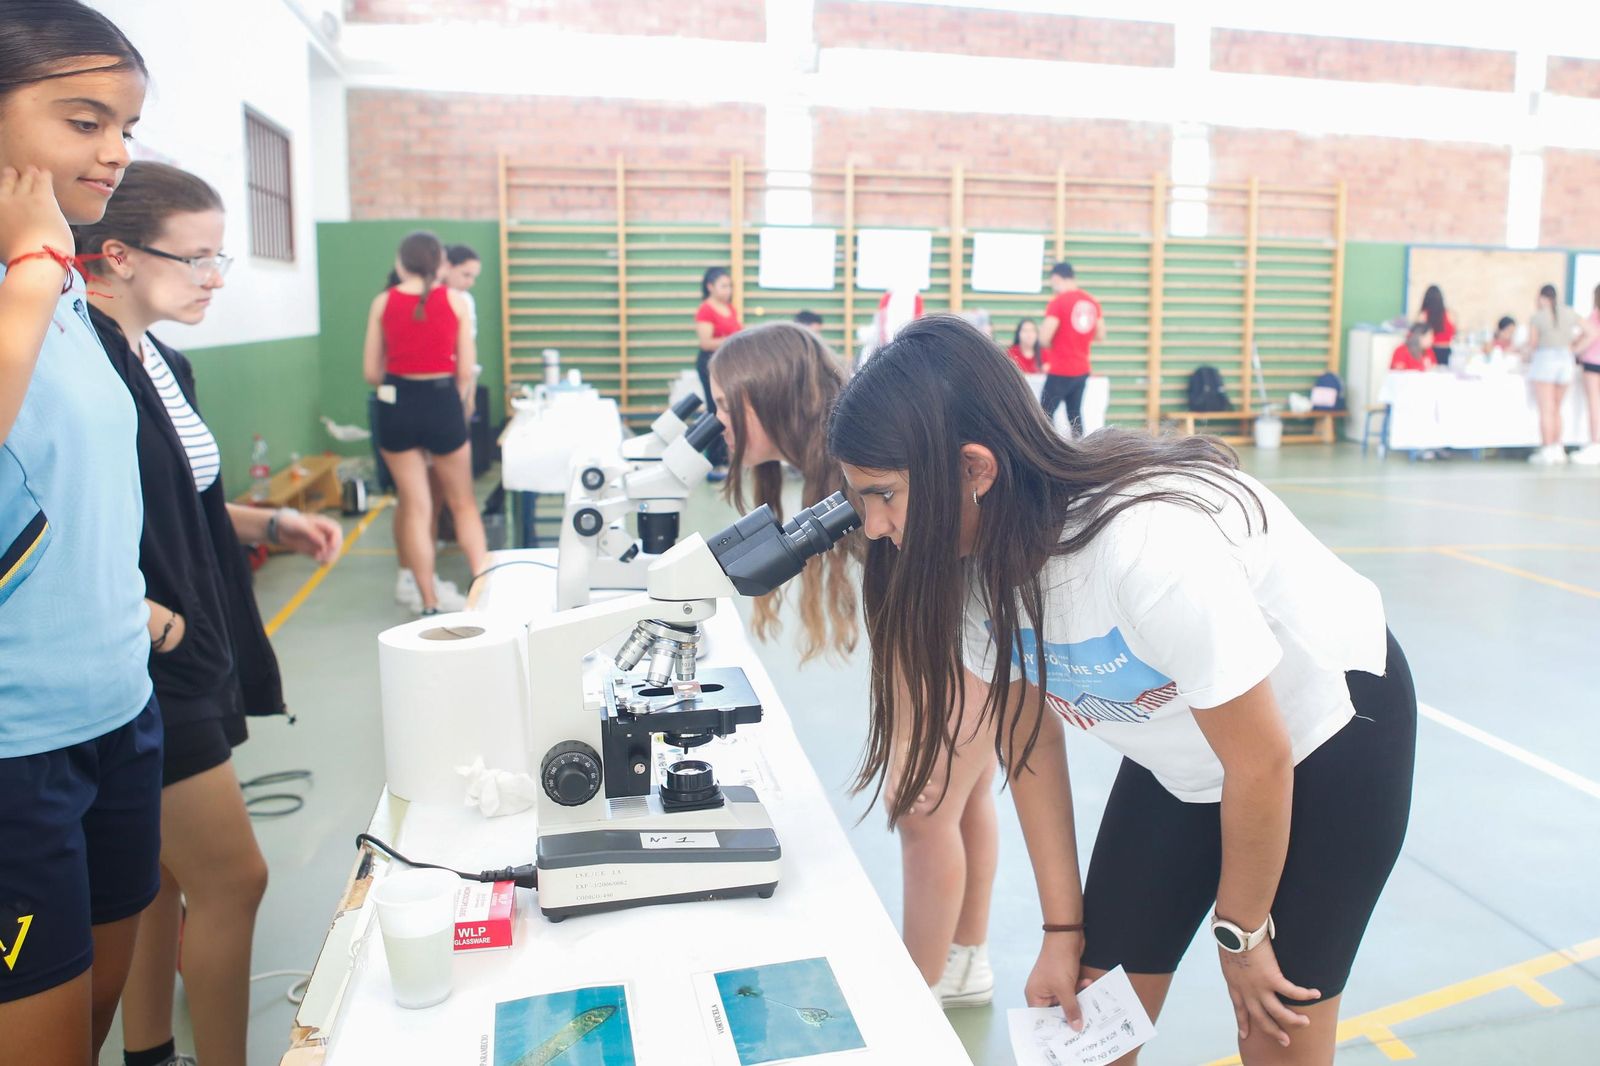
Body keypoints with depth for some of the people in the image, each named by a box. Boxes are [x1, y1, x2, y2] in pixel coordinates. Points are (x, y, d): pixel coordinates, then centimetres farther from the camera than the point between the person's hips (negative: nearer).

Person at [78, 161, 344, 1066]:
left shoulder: (165, 364, 11)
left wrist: (272, 524, 8)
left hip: (192, 659, 9)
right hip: (142, 668, -9)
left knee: (160, 876, 19)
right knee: (233, 880, -2)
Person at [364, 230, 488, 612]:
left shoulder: (383, 302, 1)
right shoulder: (455, 300, -2)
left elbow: (371, 371, 2)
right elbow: (466, 370, -2)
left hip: (397, 405, 1)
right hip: (442, 401, -1)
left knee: (415, 507, 8)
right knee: (463, 503, 15)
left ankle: (429, 603, 11)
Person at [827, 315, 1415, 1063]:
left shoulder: (1151, 546, -39)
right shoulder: (970, 561, -20)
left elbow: (1261, 762, -25)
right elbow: (1027, 737, -6)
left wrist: (1240, 932, -10)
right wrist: (1063, 928, -2)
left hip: (1331, 735, -5)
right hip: (1177, 758, 5)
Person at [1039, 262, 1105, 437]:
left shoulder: (1058, 301, -14)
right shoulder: (1092, 302, 5)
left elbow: (1044, 339, -19)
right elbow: (1100, 335, 12)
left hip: (1060, 371, -7)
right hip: (1082, 370, 7)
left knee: (1045, 413, 0)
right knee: (1074, 413, 14)